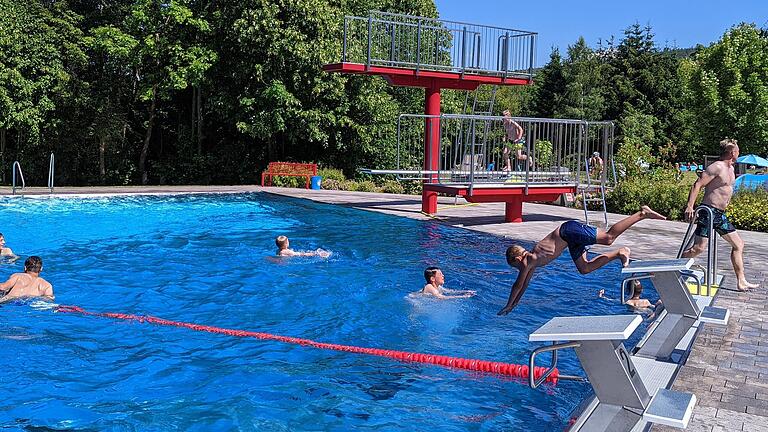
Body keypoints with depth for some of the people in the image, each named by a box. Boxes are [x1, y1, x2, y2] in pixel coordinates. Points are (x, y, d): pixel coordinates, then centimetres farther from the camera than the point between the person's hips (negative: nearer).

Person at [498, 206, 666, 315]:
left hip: (569, 230, -8)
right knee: (584, 269, 8)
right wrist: (516, 302, 34)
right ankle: (618, 253, 8)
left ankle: (642, 214, -18)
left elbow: (518, 285, -2)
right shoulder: (532, 260, 18)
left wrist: (508, 306, 7)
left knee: (608, 237, -18)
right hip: (571, 239, 8)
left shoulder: (528, 260, -5)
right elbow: (525, 283, 29)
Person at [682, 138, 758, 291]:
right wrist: (690, 207, -27)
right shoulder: (717, 167, -14)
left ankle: (741, 282, 16)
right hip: (708, 211, -10)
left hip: (720, 215, 10)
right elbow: (697, 185, -20)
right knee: (699, 248, -13)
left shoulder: (731, 168, 16)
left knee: (738, 244, 10)